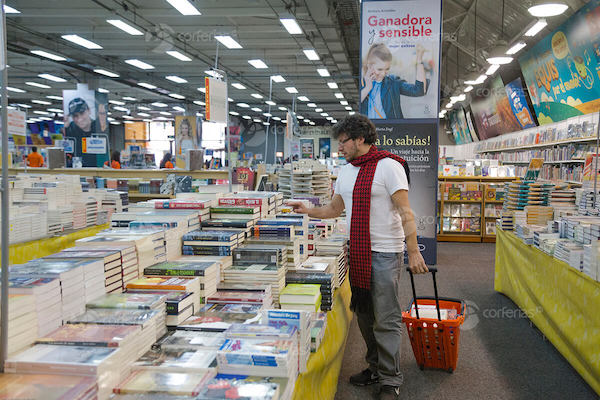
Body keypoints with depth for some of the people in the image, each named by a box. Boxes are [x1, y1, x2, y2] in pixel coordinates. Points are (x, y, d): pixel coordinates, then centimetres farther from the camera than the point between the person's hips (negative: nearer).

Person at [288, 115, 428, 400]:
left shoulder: (388, 166, -11)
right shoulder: (346, 172, 13)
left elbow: (405, 211, -15)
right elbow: (335, 208, 23)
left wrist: (413, 251, -20)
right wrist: (308, 211, 8)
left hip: (385, 253, -8)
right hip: (357, 252, 8)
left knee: (386, 320, -3)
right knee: (364, 315, 15)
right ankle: (375, 368, 30)